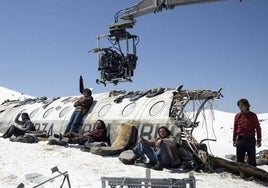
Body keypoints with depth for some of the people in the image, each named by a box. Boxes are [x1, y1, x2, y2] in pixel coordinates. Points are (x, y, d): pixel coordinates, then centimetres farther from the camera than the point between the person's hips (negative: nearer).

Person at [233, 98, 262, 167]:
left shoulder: (252, 115, 0)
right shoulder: (237, 116, 9)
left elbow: (258, 128, 2)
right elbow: (235, 128, 14)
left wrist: (259, 140, -2)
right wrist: (234, 140, 10)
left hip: (250, 140, -3)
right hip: (240, 140, 3)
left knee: (252, 159, 4)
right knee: (239, 159, 5)